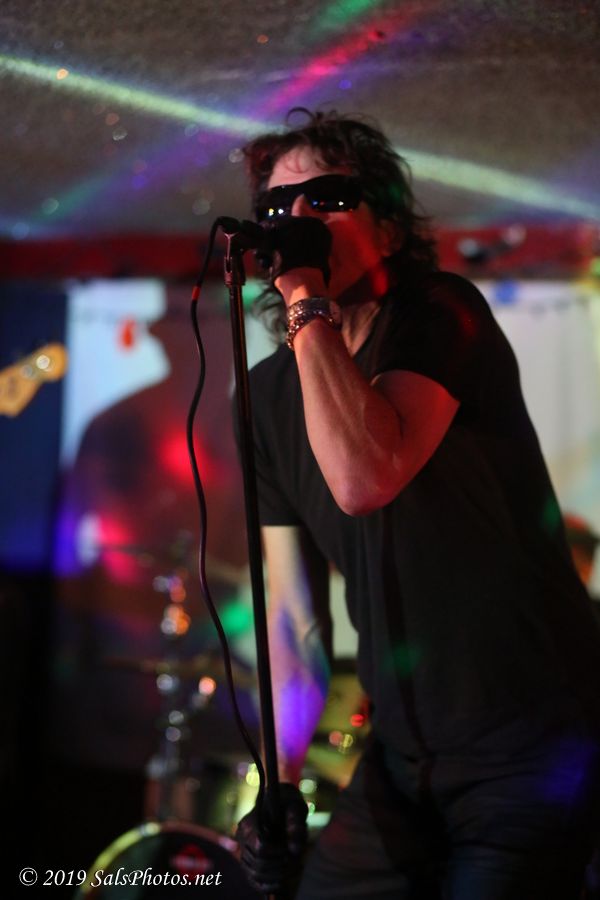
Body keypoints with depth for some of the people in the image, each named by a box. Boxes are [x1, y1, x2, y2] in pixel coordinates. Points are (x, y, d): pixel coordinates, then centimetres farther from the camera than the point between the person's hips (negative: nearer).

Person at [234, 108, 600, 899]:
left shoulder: (439, 313, -11)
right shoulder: (272, 391, 7)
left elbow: (365, 480, -31)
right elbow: (294, 605, 10)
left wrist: (309, 304, -22)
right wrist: (281, 781, 5)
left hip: (528, 748, -6)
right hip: (404, 759, 7)